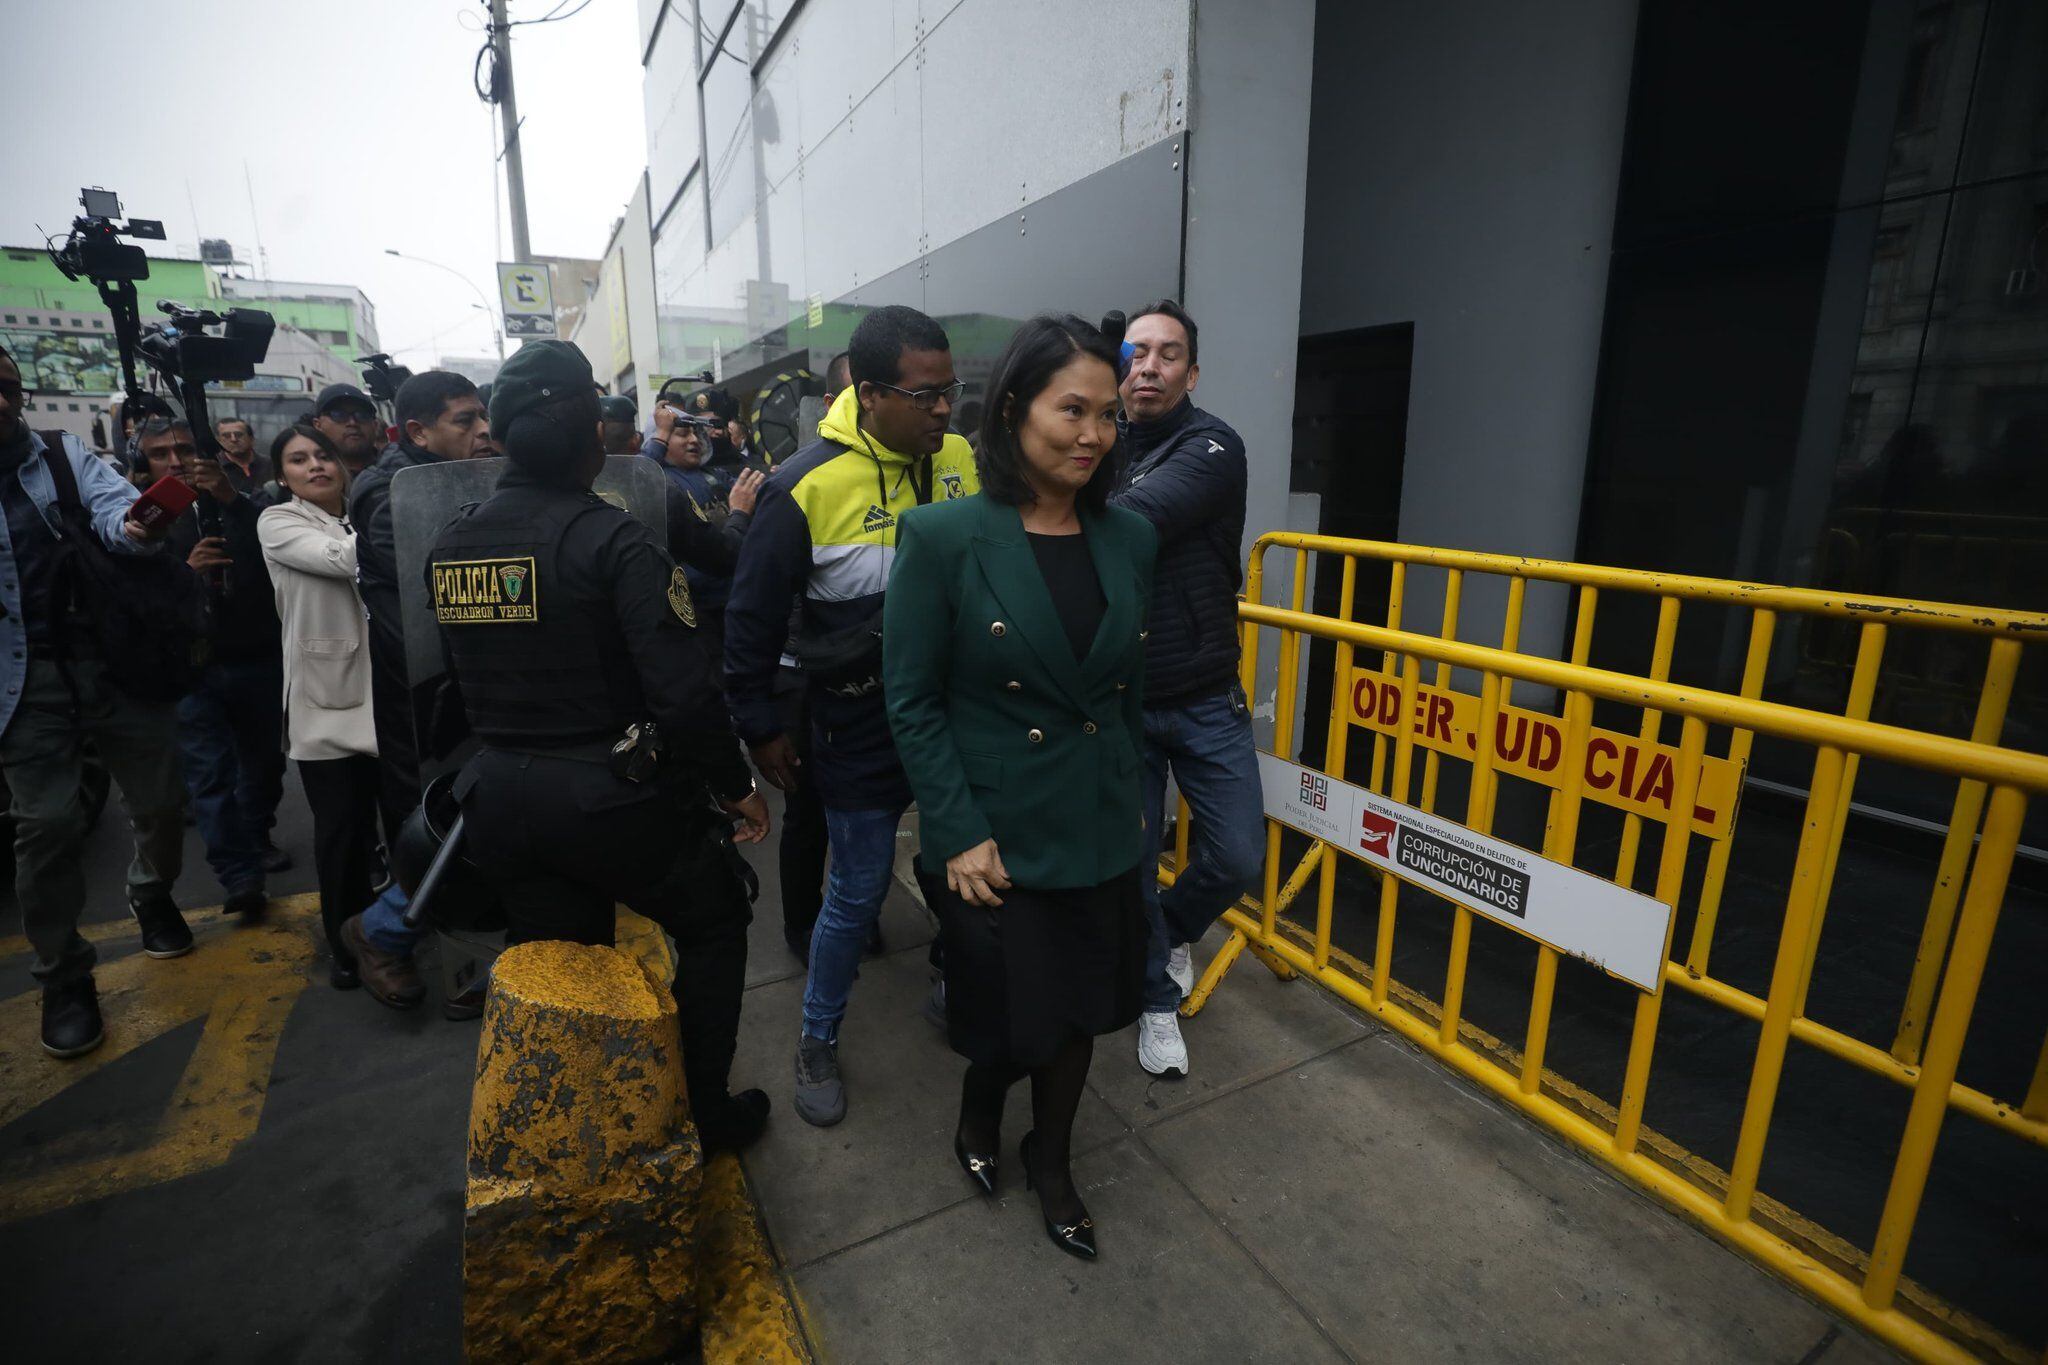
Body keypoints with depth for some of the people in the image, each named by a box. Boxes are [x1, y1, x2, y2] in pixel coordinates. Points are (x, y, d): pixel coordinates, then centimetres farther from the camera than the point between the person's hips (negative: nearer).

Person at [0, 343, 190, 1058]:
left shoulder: (66, 454, 3)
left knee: (163, 798, 7)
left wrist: (134, 526, -39)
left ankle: (152, 895, 37)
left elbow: (111, 504, -15)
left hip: (119, 659, 1)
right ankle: (63, 977, 16)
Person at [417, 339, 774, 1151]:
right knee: (714, 921, 16)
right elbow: (684, 691, -22)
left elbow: (459, 679, 12)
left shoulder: (448, 545, 3)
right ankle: (704, 1110, 25)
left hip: (500, 795, 6)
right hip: (611, 794, -6)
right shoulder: (613, 540, -18)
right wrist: (737, 786, -11)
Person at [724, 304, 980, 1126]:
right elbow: (753, 619, -6)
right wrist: (761, 728, -1)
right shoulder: (806, 489, -16)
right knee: (856, 894, 8)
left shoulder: (962, 460, -3)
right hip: (862, 728, -4)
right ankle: (818, 1041, 34)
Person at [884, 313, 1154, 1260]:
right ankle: (980, 1115, 51)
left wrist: (1126, 800, 11)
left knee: (1080, 1009, 18)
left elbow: (1129, 692, 9)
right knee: (1007, 1017, 13)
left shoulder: (1130, 539, 0)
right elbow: (911, 700, -11)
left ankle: (1051, 1162, 47)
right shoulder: (945, 536, -14)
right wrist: (957, 833, -14)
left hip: (1101, 831, 4)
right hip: (997, 834, -4)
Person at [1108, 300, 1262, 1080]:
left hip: (1205, 701, -1)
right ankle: (1158, 1000, 32)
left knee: (1239, 856, 4)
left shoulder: (1211, 450, -11)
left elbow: (1129, 522, -28)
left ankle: (1175, 930, 37)